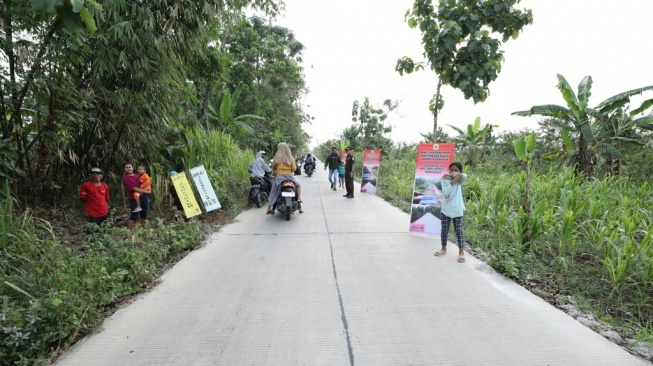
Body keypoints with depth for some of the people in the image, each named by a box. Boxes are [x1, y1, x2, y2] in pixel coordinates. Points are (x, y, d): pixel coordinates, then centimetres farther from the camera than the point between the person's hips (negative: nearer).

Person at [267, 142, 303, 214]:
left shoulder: (277, 157, -2)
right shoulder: (291, 158, 2)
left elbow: (273, 167, 5)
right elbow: (294, 168, 0)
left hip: (279, 176, -1)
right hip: (289, 176, 1)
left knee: (273, 191, 13)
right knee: (298, 184, 26)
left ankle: (269, 208, 10)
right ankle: (299, 199, 8)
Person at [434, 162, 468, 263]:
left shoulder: (459, 180, 0)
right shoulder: (445, 180, -2)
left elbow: (464, 176, -23)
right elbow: (445, 193, -17)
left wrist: (454, 175, -19)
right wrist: (452, 182, -19)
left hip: (457, 210, -1)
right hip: (446, 210, 1)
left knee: (459, 231, 2)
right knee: (444, 230, 10)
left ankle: (461, 252, 9)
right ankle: (444, 249, 25)